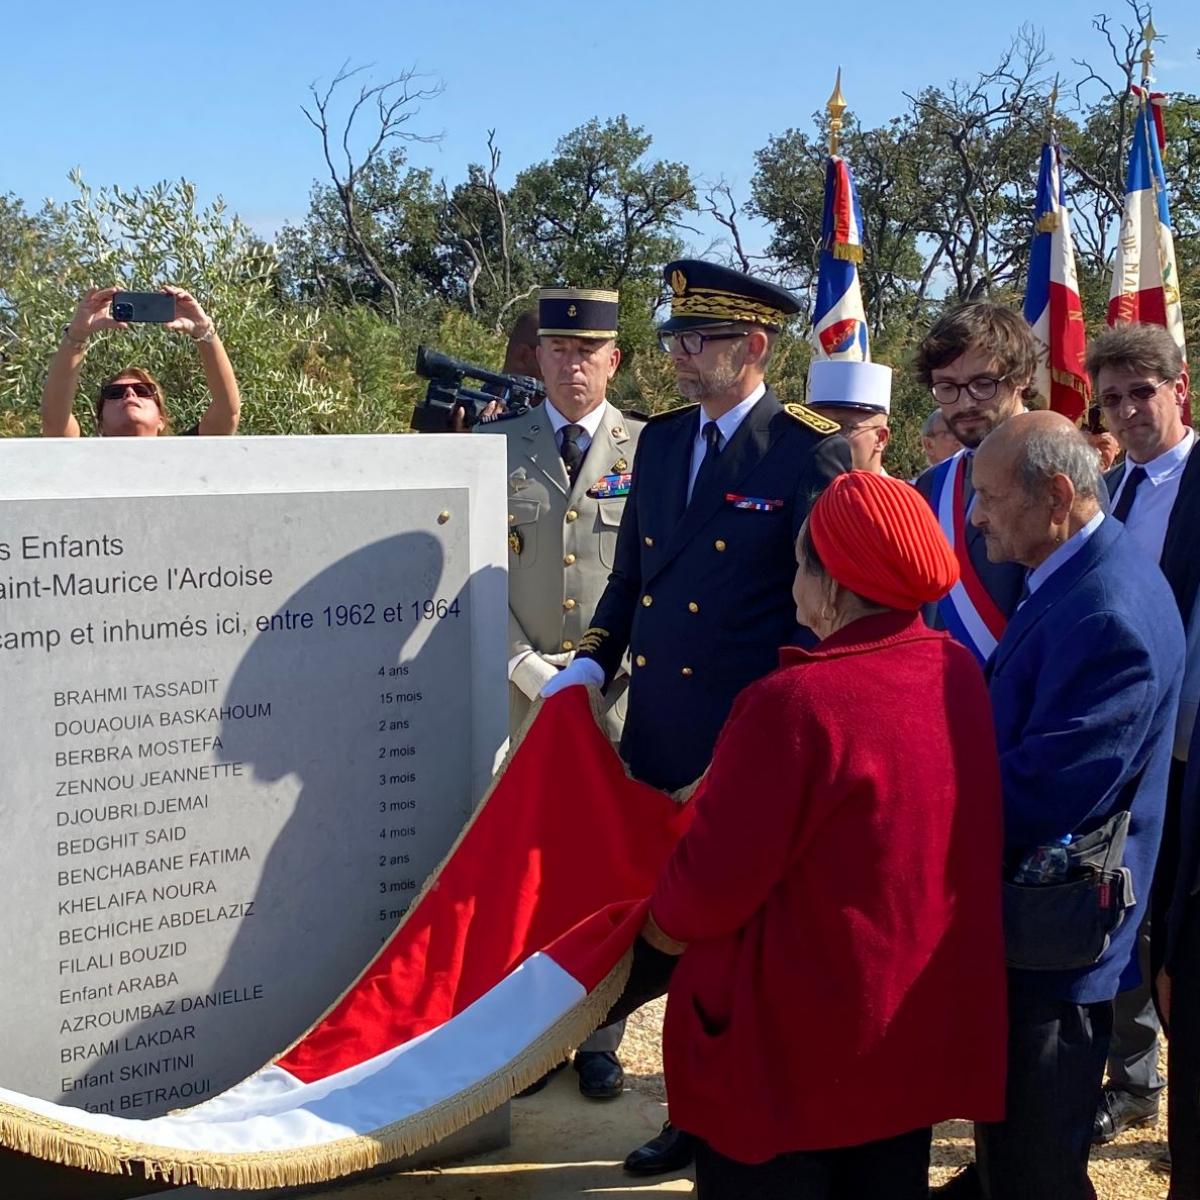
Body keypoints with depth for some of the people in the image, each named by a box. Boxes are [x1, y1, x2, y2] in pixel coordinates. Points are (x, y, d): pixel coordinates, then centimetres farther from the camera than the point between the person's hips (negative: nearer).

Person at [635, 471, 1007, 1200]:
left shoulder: (798, 703, -26)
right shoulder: (963, 675, -4)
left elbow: (716, 875, -19)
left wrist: (665, 924, 3)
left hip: (799, 1038, -7)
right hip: (923, 1023, 7)